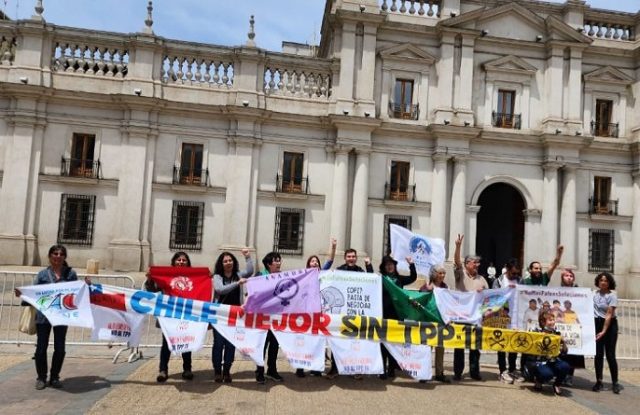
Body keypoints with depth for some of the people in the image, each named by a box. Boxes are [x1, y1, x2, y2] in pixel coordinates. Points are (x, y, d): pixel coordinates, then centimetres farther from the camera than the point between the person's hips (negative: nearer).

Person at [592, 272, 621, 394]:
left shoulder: (612, 296, -11)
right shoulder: (594, 294, 3)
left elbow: (609, 315, -15)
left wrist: (603, 331, -19)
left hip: (610, 325, -4)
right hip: (597, 324, 4)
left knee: (610, 355, -2)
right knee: (598, 354, 6)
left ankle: (615, 383, 10)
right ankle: (599, 381, 14)